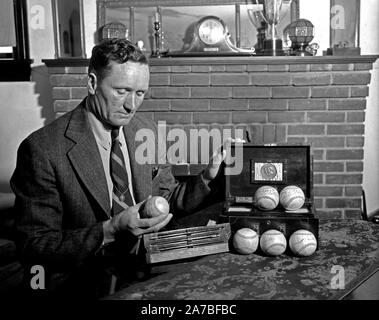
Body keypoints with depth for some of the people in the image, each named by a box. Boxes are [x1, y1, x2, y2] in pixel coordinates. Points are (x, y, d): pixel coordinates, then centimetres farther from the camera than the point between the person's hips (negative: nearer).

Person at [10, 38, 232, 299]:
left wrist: (208, 177, -6)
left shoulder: (147, 131, 3)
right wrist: (110, 231, -26)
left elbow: (167, 199, 12)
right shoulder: (42, 149, -15)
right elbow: (33, 246, -14)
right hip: (81, 284, -6)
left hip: (146, 272, 7)